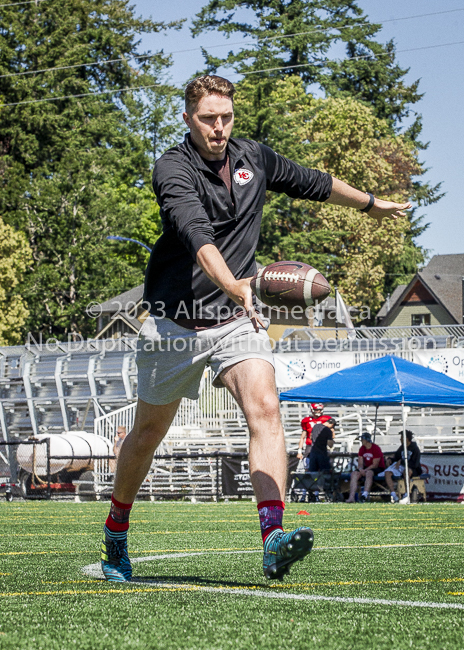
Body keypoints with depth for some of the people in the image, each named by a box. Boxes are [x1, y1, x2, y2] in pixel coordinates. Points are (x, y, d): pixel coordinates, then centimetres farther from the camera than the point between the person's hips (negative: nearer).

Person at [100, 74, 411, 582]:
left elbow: (314, 183, 23)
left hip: (236, 321, 3)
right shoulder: (173, 168, -15)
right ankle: (115, 533, 35)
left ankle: (273, 539, -34)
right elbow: (197, 234, -35)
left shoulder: (253, 159, 3)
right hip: (174, 323, -3)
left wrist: (371, 204, 36)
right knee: (148, 433, 11)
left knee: (264, 407, -22)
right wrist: (232, 284, -52)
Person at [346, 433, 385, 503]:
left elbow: (375, 465, -15)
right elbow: (360, 463, 5)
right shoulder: (362, 449, 8)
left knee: (369, 473, -38)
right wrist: (360, 469, -18)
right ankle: (351, 497, -31)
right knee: (354, 474, -18)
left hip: (378, 469, -6)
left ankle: (365, 494, -52)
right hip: (366, 468, 6)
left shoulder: (376, 448, -12)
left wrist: (365, 470, -21)